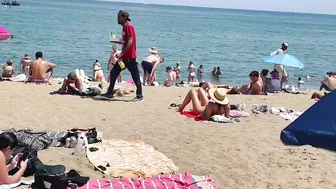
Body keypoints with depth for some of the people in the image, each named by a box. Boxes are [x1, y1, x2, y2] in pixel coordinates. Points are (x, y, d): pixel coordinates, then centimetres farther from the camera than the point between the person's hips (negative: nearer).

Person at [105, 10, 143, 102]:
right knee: (113, 72, 9)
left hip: (130, 57, -10)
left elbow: (130, 42, -21)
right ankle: (110, 93, 14)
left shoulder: (129, 26, -13)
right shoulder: (124, 27, 16)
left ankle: (140, 96, 4)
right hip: (124, 57, 10)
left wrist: (121, 54, -24)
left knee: (135, 76, -3)